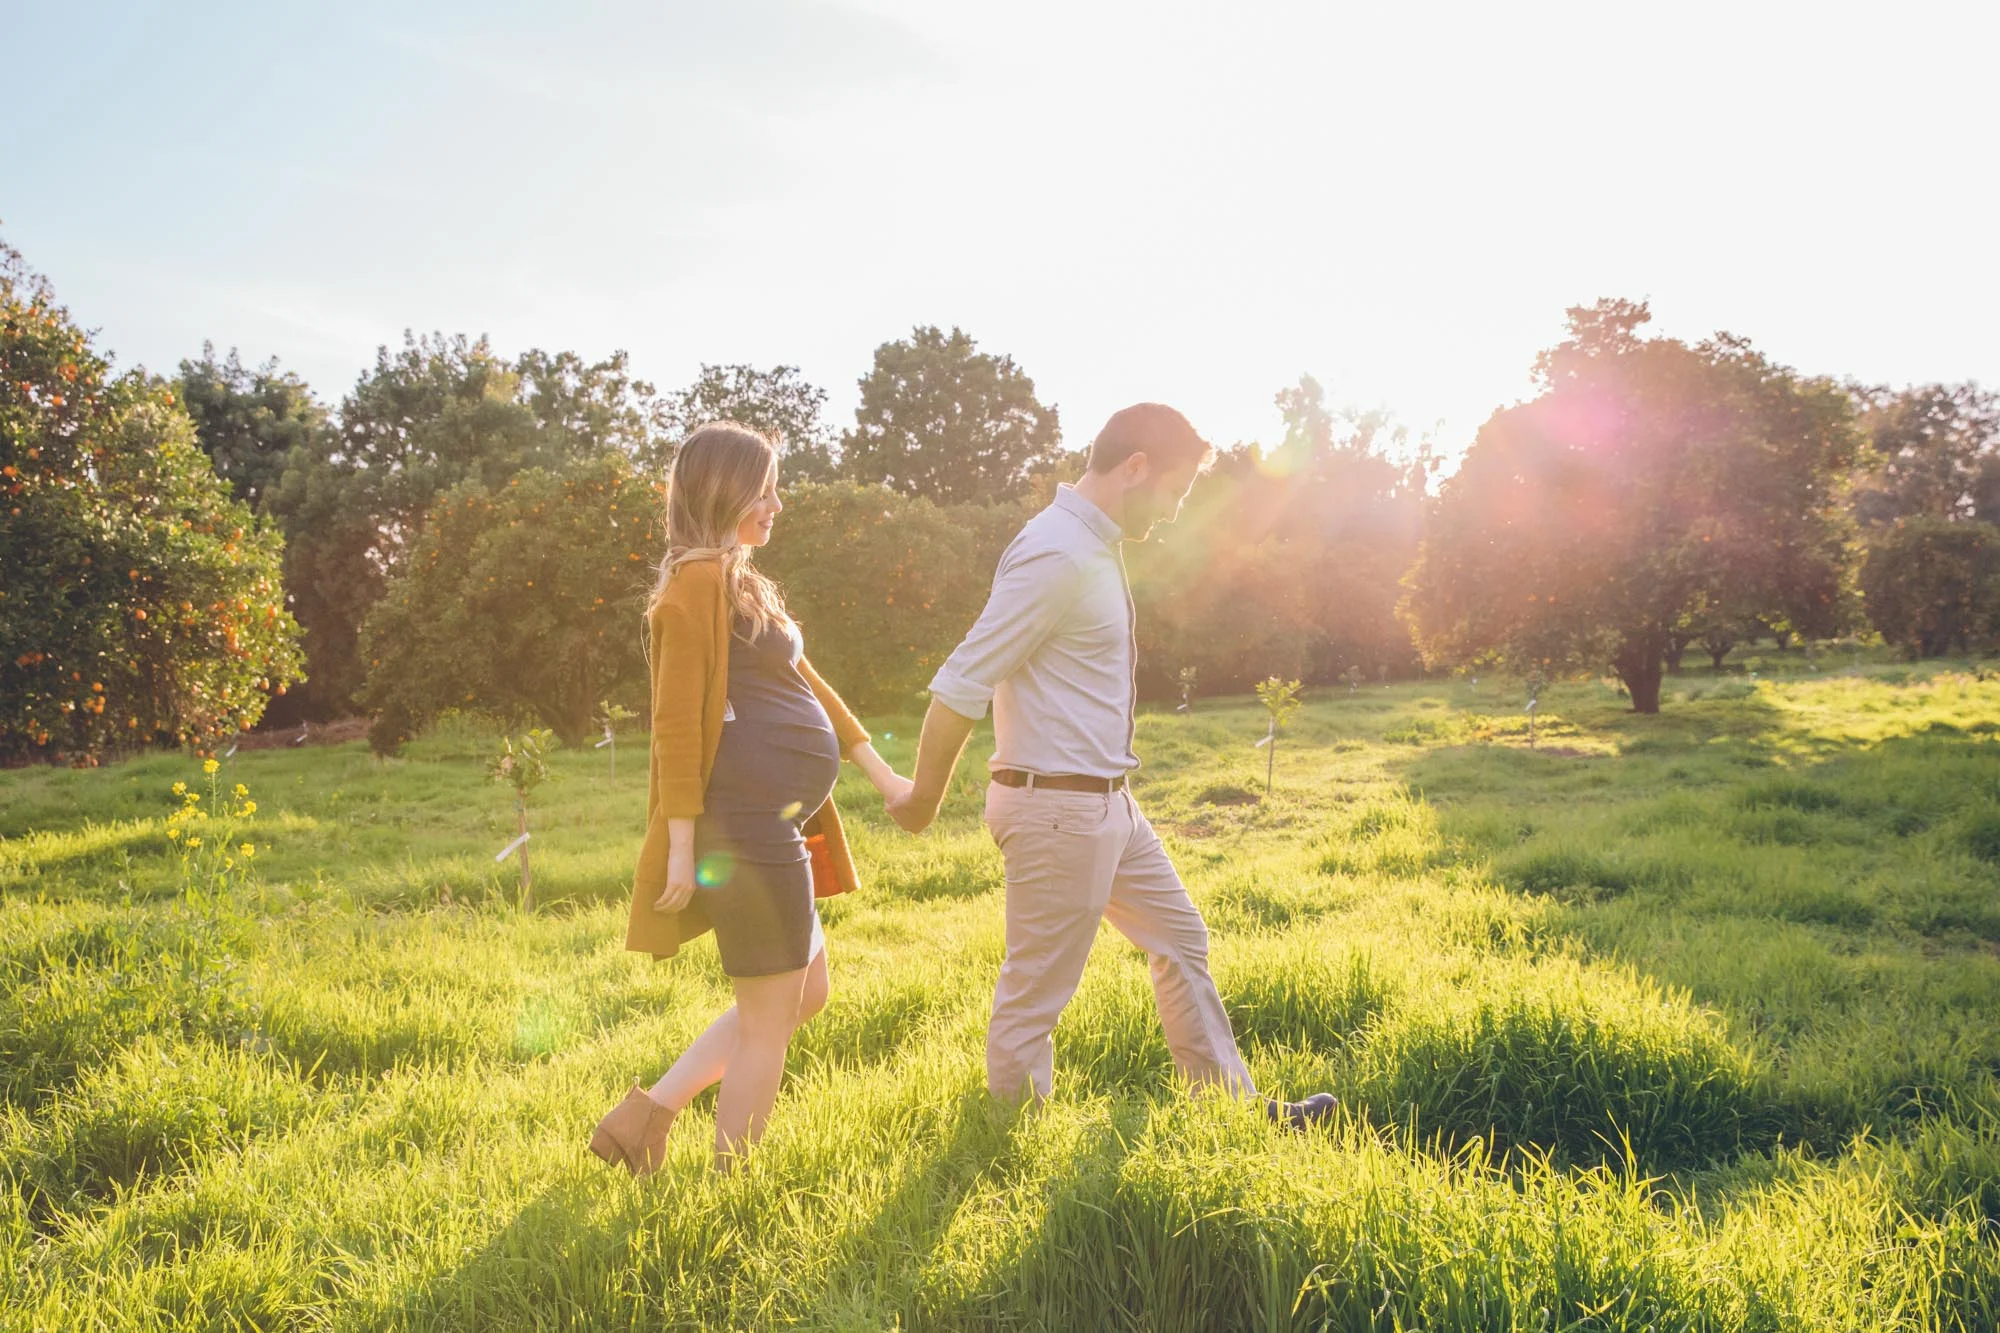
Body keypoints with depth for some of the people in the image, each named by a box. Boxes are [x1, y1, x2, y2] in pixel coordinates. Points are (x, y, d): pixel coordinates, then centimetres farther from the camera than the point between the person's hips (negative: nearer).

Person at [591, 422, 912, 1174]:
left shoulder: (740, 582, 18)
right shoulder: (698, 582, -12)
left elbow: (805, 685, 22)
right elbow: (677, 724, -17)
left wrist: (883, 776, 23)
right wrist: (682, 847, -19)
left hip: (777, 824, 10)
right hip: (748, 826, -10)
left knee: (805, 994, 19)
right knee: (769, 1021, 1)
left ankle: (646, 1114, 22)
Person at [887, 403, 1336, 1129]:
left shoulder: (1094, 545, 9)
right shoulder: (1059, 554, -22)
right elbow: (960, 685, -23)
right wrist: (924, 799, -11)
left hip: (1107, 799, 10)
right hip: (1057, 806, -10)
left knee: (1181, 939, 19)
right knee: (1035, 995, 5)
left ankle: (1234, 1104, 34)